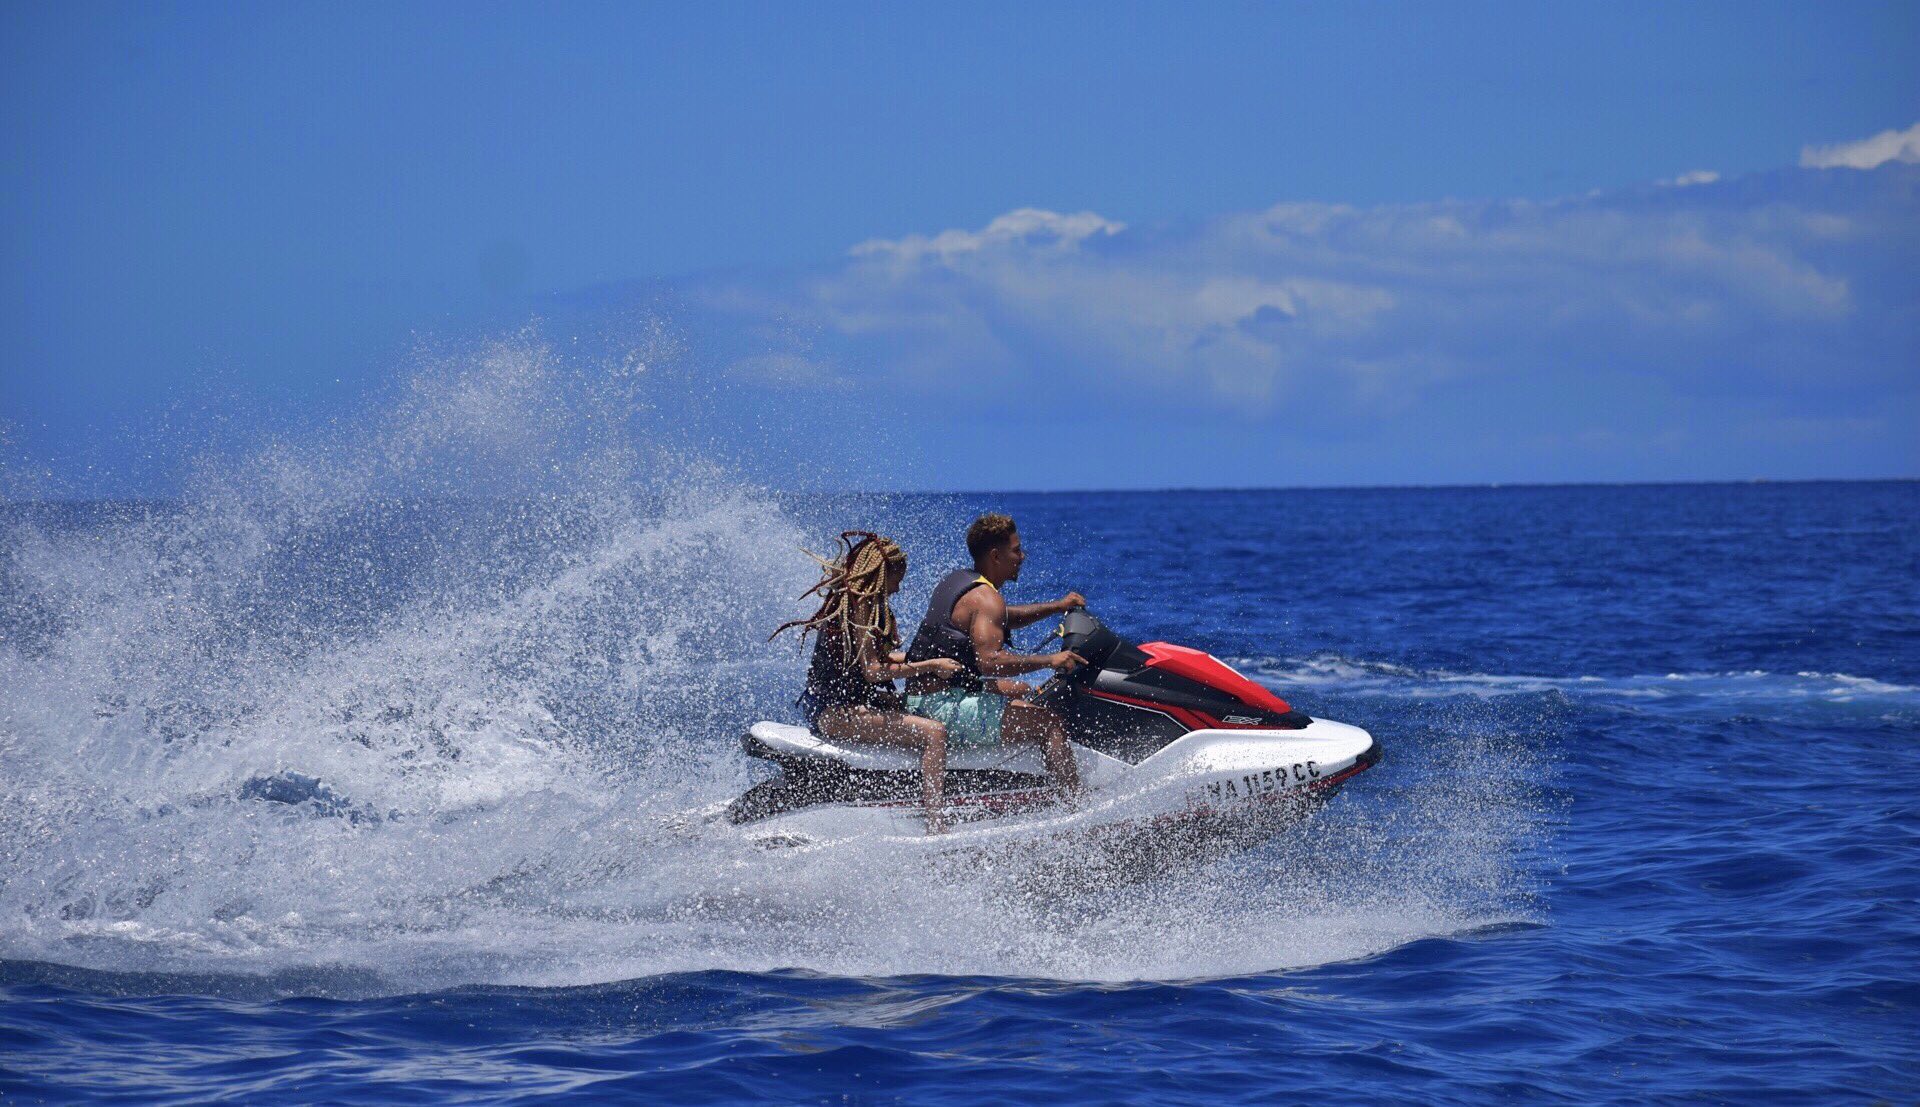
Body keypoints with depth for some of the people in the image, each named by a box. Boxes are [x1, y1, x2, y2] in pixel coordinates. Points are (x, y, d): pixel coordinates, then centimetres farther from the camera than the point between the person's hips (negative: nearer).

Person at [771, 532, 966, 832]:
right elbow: (873, 670, -21)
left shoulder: (849, 599, 15)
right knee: (934, 733, -22)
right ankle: (936, 828, -28)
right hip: (837, 710, -11)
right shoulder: (863, 605, -15)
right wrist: (931, 666, -15)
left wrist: (931, 657, 21)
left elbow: (874, 656, 23)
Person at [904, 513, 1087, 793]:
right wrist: (1050, 660, -21)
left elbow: (999, 619, 32)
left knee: (1023, 691, 30)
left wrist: (1057, 607, 25)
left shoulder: (953, 581, 15)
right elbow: (990, 660, -29)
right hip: (945, 705, -11)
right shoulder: (986, 598, -16)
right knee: (1050, 724, -15)